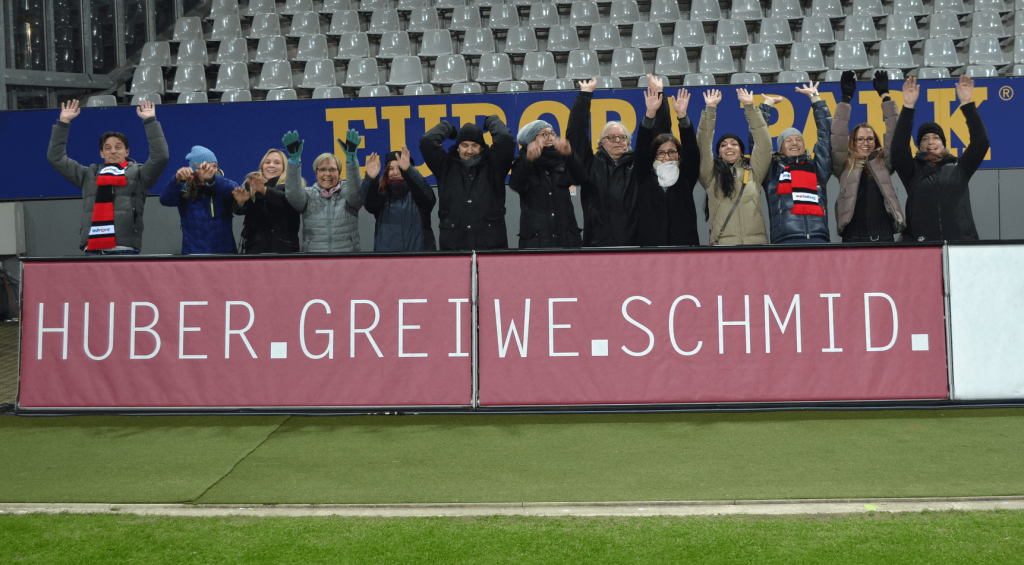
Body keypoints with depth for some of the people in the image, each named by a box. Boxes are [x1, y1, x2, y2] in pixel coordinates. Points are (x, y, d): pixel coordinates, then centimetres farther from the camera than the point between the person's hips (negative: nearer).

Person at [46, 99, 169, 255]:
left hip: (125, 250, -3)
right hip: (92, 250, 3)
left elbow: (160, 157, 0)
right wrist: (63, 123, 18)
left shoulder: (137, 174, 14)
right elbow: (56, 158, 24)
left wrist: (150, 121, 1)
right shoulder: (88, 175, 22)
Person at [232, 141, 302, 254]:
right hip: (254, 245, 2)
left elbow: (287, 200, -14)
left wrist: (264, 190, -31)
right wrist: (240, 202, -22)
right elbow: (239, 210, 2)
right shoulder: (250, 183, 16)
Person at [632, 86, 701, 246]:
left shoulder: (686, 178, 12)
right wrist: (650, 114, -12)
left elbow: (691, 151, 0)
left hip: (684, 242, 1)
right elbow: (642, 149, 0)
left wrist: (682, 115, -13)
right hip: (649, 243, 0)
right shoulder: (644, 178, 11)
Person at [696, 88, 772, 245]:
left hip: (756, 240, 1)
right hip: (723, 242, -1)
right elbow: (703, 145, 7)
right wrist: (710, 109, 3)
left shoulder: (753, 172, 18)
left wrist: (749, 107, 9)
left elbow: (764, 143, 12)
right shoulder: (711, 175, 16)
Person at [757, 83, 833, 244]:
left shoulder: (817, 167, 23)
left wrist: (815, 98, 31)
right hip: (786, 239, -2)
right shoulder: (772, 169, 19)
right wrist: (767, 104, 25)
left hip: (819, 237, 2)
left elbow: (826, 134, 25)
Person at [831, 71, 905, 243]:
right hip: (853, 237, -2)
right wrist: (845, 99, -2)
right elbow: (838, 137, 2)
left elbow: (893, 135, 10)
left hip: (884, 235, 2)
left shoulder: (883, 163, 15)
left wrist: (885, 96, 7)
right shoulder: (845, 166, 10)